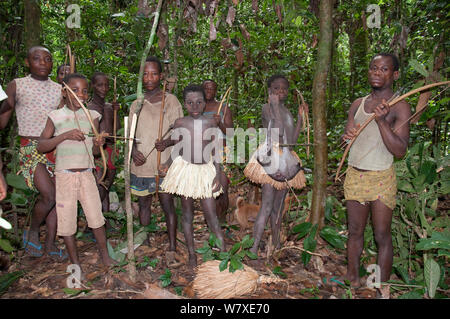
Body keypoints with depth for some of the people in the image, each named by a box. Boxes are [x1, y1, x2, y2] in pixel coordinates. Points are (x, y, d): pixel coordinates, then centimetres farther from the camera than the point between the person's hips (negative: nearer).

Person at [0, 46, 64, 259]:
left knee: (56, 197, 4)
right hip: (31, 148, -4)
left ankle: (50, 244, 17)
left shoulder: (59, 89, 12)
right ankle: (32, 232, 12)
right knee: (49, 195, -16)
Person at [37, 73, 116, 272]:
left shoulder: (92, 116, 5)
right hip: (64, 174, -1)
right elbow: (41, 146, -8)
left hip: (87, 173, 2)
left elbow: (94, 152, 8)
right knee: (66, 219, 6)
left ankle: (104, 255, 22)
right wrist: (65, 135, -21)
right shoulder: (56, 117, -1)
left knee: (96, 215, 3)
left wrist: (98, 144, -15)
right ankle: (75, 261, 24)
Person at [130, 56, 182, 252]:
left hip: (163, 164, -3)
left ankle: (172, 246, 11)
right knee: (143, 203, 13)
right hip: (141, 163, 4)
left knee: (167, 204, 0)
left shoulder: (170, 100, 1)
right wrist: (133, 150, -9)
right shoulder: (136, 104, 11)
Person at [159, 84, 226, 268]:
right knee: (187, 213, 10)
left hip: (205, 170, -1)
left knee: (211, 215, -2)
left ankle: (224, 252, 8)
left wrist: (218, 175, -3)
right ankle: (191, 254, 23)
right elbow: (177, 149, 5)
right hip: (185, 169, 1)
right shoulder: (180, 123, -1)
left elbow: (215, 151, 2)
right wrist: (167, 165, -12)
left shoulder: (211, 123, -1)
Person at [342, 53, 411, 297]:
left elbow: (400, 150, -14)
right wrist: (347, 136, -10)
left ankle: (383, 286, 20)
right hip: (354, 176, 5)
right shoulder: (358, 104, 9)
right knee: (355, 231, 14)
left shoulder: (400, 107, -6)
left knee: (382, 236, 5)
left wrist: (382, 121, -25)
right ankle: (352, 278, 29)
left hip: (381, 179, -4)